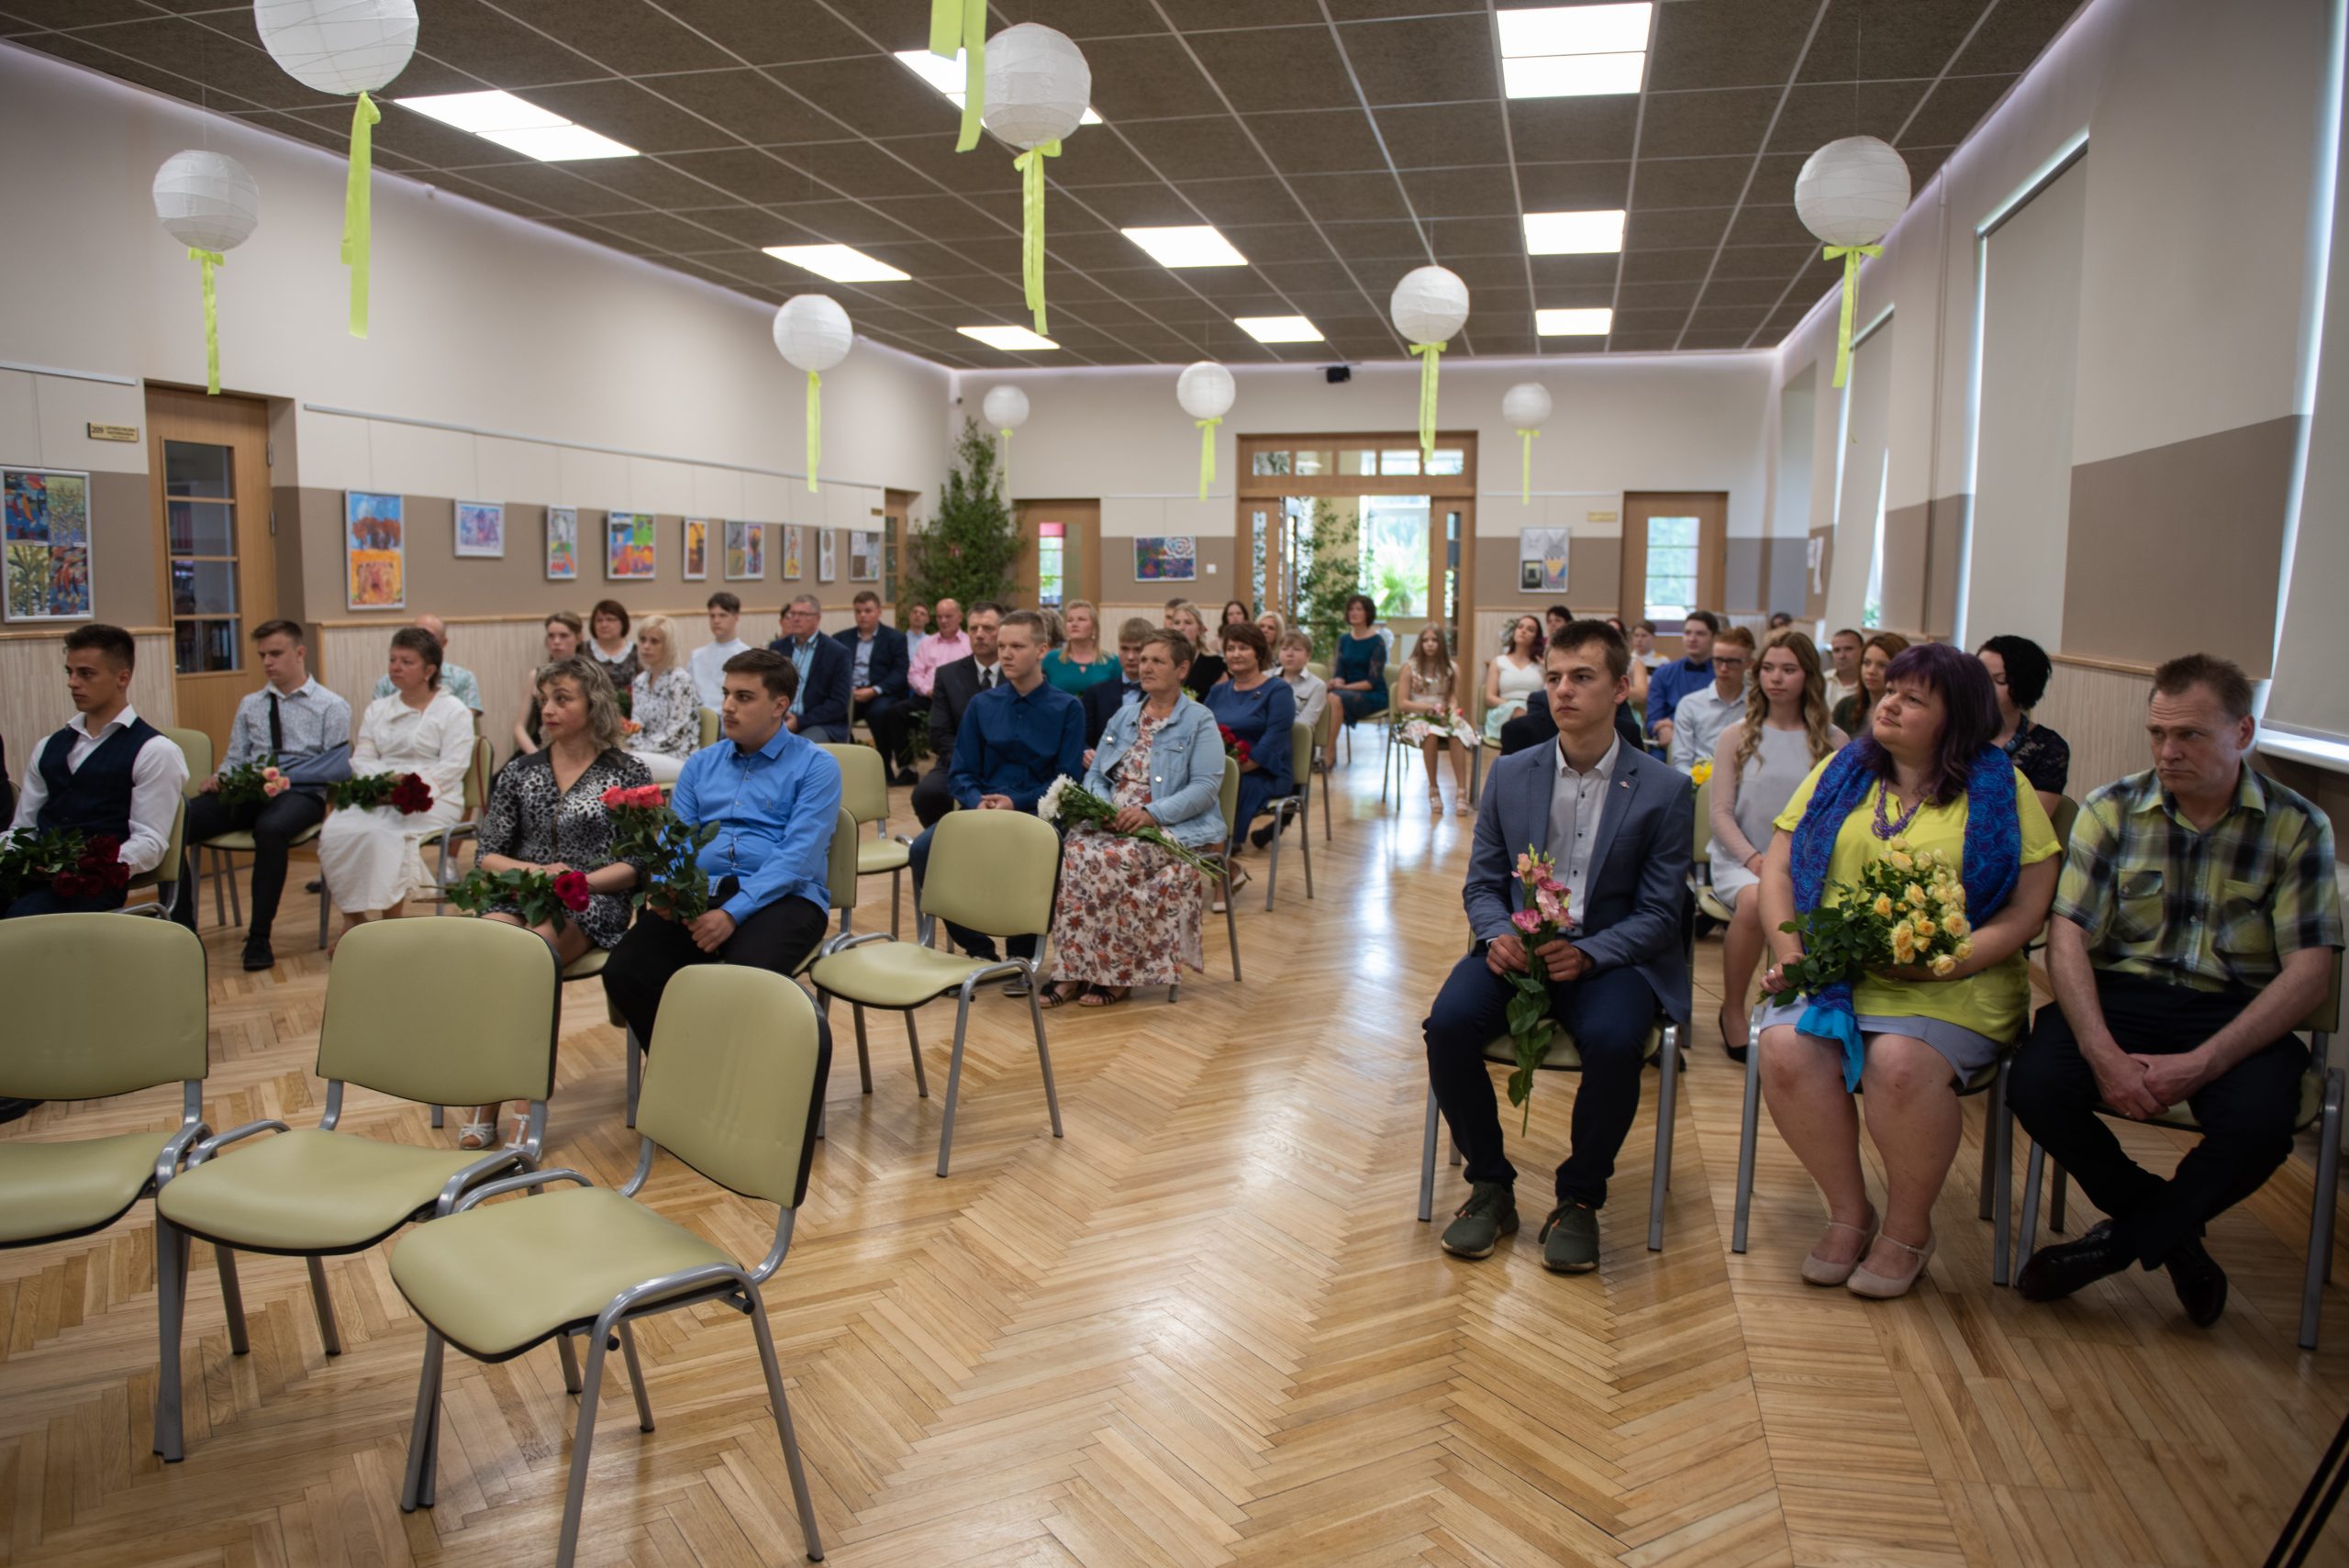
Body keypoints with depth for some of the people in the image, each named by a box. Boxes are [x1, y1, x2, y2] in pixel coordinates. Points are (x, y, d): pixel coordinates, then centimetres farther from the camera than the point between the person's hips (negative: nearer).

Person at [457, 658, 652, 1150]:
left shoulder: (627, 772, 7)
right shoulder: (520, 771, 16)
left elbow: (636, 863, 1)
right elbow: (487, 854, 12)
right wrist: (536, 871, -7)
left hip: (593, 905, -3)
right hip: (521, 895, 3)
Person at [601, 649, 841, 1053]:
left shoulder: (815, 767, 4)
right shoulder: (701, 764, 21)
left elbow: (798, 858, -9)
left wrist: (733, 913, -20)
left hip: (779, 898, -4)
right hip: (698, 895, 5)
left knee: (746, 976, -37)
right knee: (623, 972, -23)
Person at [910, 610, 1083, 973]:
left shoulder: (1068, 708, 4)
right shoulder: (981, 705, 13)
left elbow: (1068, 780, -2)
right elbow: (961, 774, 10)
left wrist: (1016, 803, -17)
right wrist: (978, 803, -13)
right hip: (982, 809, 4)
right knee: (923, 849, -24)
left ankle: (1021, 956, -12)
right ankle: (977, 948, -6)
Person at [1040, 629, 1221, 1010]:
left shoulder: (1199, 722, 1)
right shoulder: (1124, 716, 19)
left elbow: (1206, 787, -9)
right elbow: (1095, 774, 17)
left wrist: (1152, 813, -21)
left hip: (1175, 828, -5)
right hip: (1114, 821, 5)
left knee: (1108, 860, -33)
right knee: (1075, 850, -27)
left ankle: (1115, 975, -20)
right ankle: (1072, 973, -26)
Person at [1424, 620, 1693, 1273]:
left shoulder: (1665, 790, -1)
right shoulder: (1510, 775, 7)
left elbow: (1659, 915, -4)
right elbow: (1482, 884, 10)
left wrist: (1587, 953, -21)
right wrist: (1499, 936, -13)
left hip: (1611, 956, -2)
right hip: (1517, 946, 3)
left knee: (1613, 1041, -34)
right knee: (1448, 1022, -27)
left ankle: (1579, 1198, -7)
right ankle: (1490, 1184, -3)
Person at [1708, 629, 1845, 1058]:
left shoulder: (1833, 742, 8)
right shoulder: (1736, 737, 7)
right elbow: (1721, 814, 1)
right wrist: (1755, 860, -14)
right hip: (1740, 859, -1)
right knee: (1754, 902, -35)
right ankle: (1732, 1011, -13)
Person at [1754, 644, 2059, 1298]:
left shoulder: (2000, 789, 5)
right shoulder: (1841, 772, 14)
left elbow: (2028, 908, -2)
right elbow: (1778, 869, 11)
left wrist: (1940, 964, -15)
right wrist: (1789, 951, -6)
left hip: (1952, 984, -3)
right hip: (1831, 970, 3)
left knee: (1900, 1062, -33)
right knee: (1785, 1048, -27)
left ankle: (1908, 1227, -4)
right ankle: (1849, 1211, -3)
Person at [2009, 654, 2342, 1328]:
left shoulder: (2298, 826, -1)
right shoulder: (2112, 809, 2)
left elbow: (2309, 970, -7)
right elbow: (2067, 936, -5)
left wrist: (2202, 1064, -20)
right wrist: (2103, 1053, -21)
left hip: (2236, 1010, -1)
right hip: (2122, 994, 1)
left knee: (2258, 1121, -32)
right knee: (2037, 1085, -27)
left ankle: (2122, 1242, -2)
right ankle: (2173, 1234, 3)